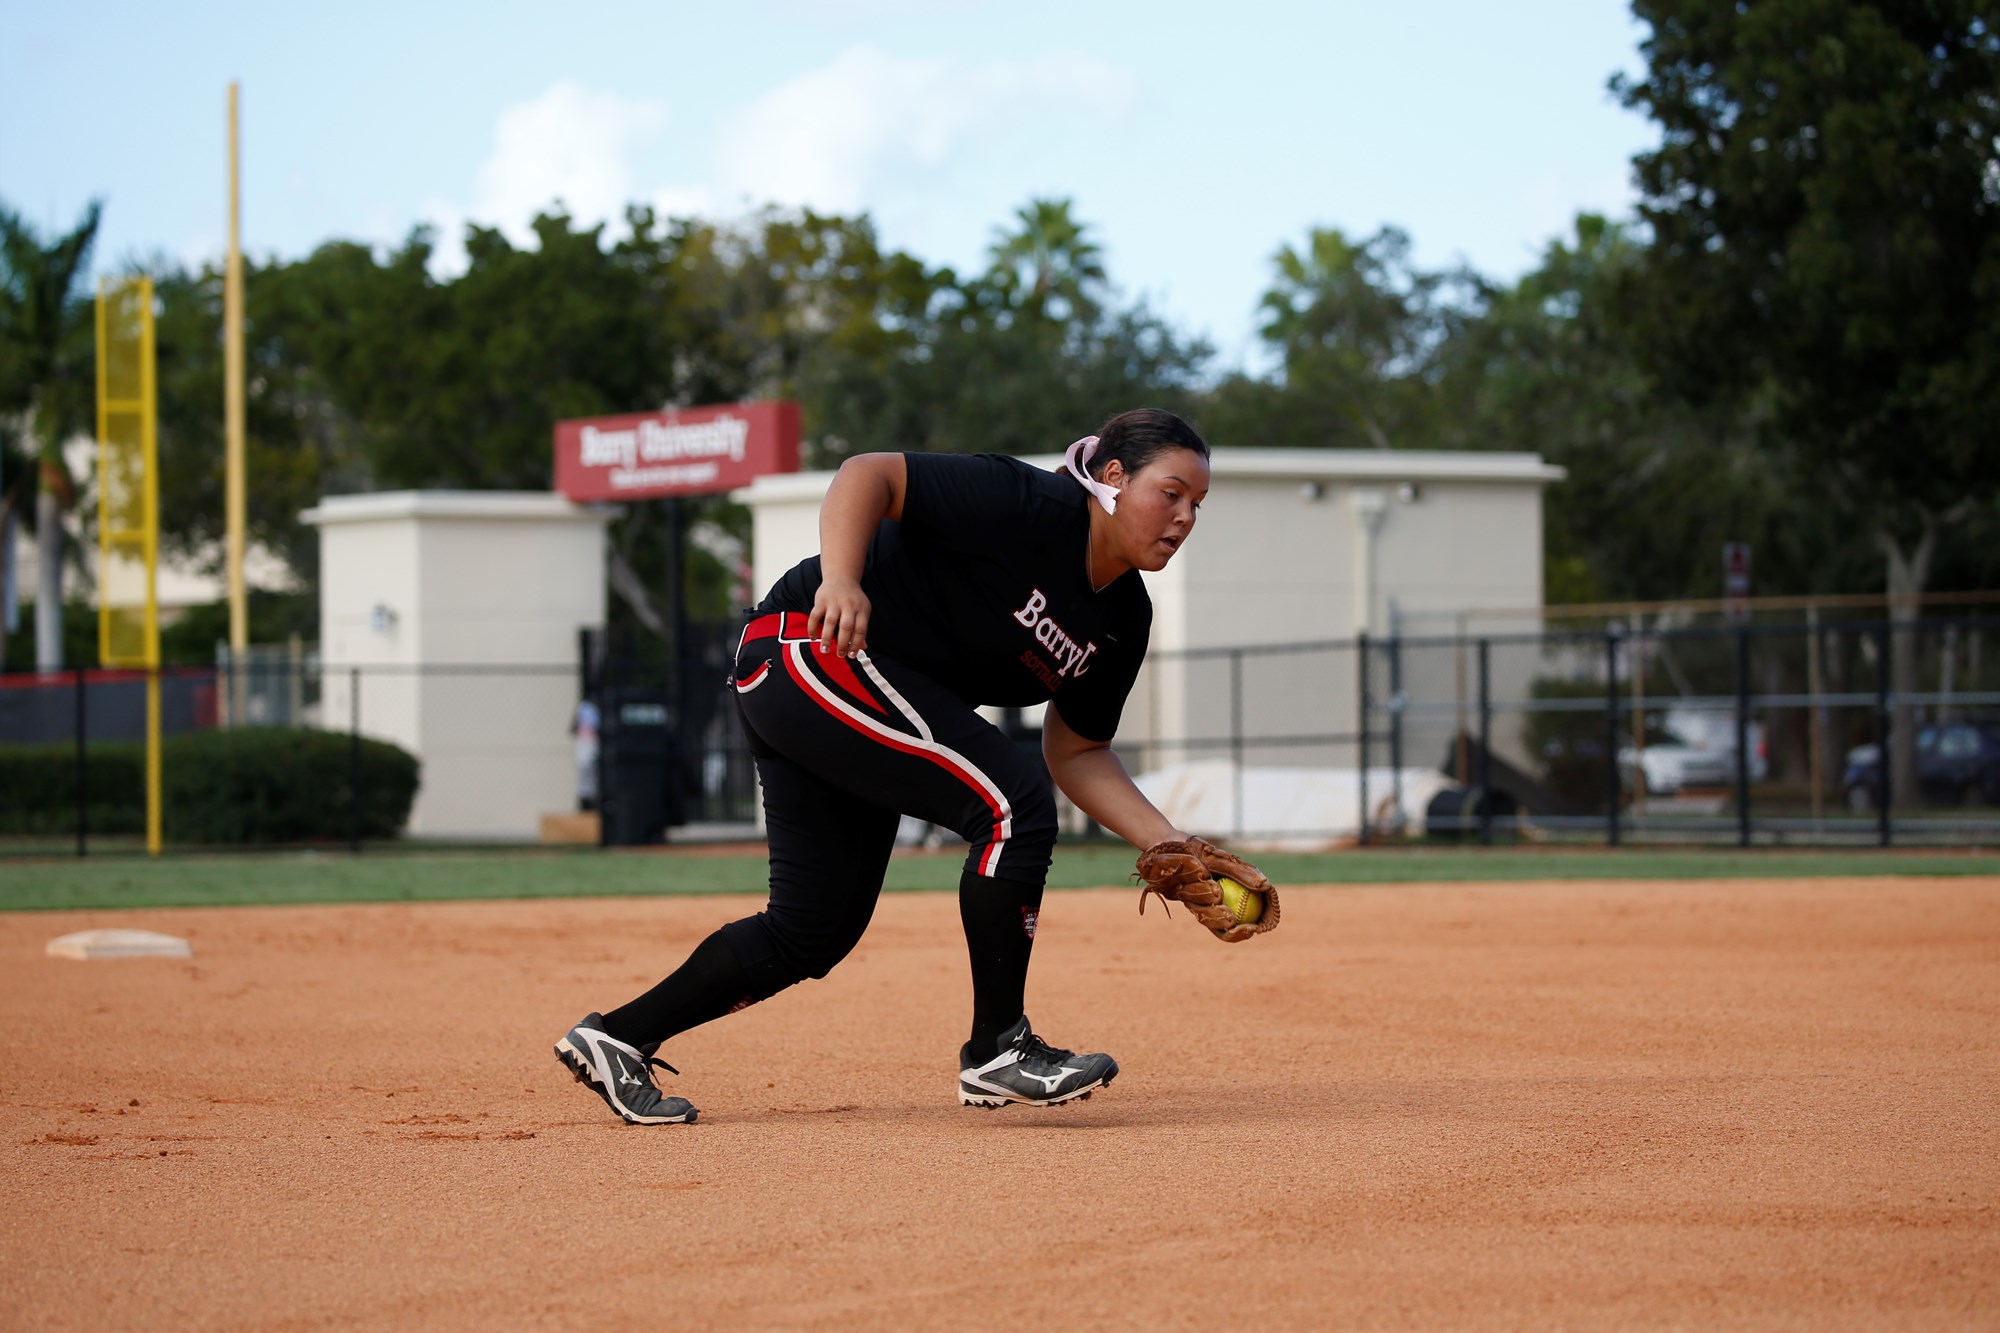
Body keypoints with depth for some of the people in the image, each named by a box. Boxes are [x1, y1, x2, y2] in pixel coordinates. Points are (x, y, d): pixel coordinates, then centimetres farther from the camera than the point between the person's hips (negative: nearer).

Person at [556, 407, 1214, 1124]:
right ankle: (997, 1052, -13)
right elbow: (868, 473, -24)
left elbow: (1075, 753, 12)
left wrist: (1169, 846, 1)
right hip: (810, 649, -10)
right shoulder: (1028, 506, -19)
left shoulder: (1123, 617, 6)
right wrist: (840, 578, -41)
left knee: (815, 930, 9)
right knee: (1011, 801, -20)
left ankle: (615, 1039, 19)